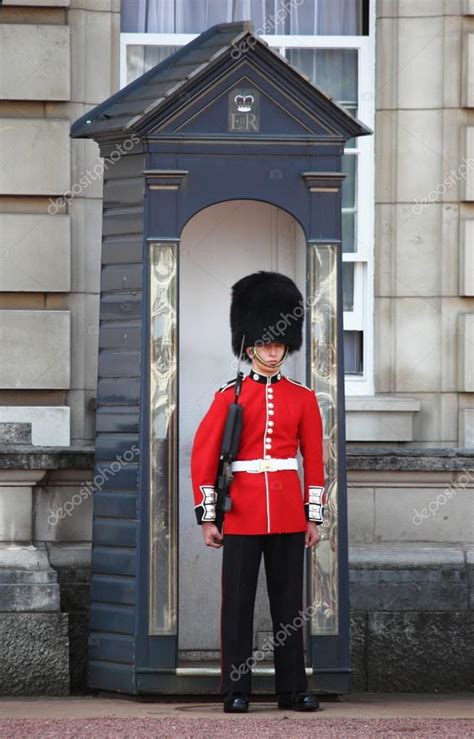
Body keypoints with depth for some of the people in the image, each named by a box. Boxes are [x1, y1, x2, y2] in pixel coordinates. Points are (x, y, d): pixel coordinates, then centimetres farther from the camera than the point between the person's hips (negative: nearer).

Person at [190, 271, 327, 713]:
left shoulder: (302, 399, 7)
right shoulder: (229, 396, 1)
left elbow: (314, 460, 9)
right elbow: (203, 456, 0)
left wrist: (314, 517, 4)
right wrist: (207, 517, -5)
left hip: (288, 512, 2)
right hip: (242, 512, -2)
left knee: (289, 600, 5)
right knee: (238, 601, 0)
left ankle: (292, 688, 9)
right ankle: (236, 689, 4)